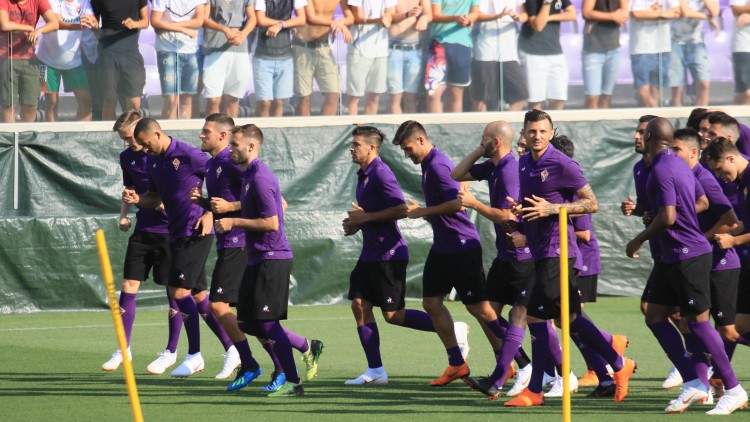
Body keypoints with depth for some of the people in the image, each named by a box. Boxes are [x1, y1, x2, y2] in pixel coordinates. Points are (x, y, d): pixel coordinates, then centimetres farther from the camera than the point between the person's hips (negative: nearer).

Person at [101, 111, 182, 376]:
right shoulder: (127, 157, 6)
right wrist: (123, 214, 7)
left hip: (170, 230, -6)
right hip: (143, 229, 6)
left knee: (174, 290, 2)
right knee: (128, 286, 2)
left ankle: (171, 352, 14)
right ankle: (124, 349, 12)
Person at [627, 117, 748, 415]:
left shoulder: (661, 171, -16)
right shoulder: (680, 166, 13)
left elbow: (667, 217, -23)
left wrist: (639, 240, -9)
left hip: (687, 255, -10)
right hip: (675, 258, 10)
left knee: (698, 321, -6)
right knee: (654, 316, 10)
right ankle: (692, 383, 9)